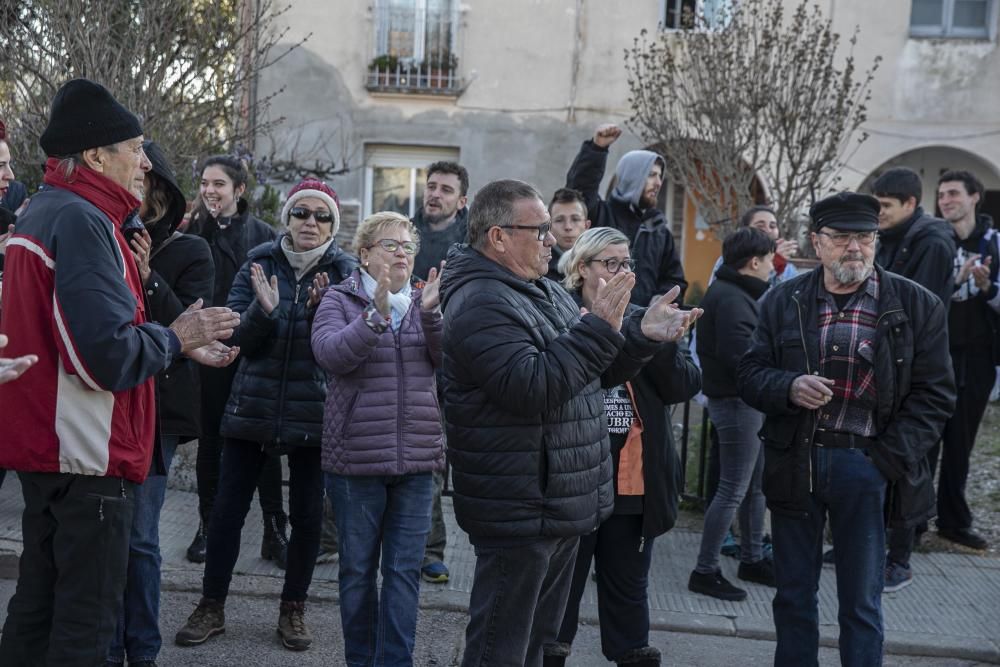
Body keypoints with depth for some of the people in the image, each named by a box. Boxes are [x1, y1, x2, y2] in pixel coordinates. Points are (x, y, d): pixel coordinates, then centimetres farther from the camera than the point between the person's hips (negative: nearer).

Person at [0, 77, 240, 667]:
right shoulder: (84, 221, -17)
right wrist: (176, 338, -7)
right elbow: (112, 354, -26)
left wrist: (181, 345, 10)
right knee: (87, 617, -1)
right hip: (88, 454, -10)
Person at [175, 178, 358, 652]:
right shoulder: (260, 262, 1)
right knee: (227, 509, 4)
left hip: (313, 411, -1)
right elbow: (239, 338, -4)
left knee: (307, 514, 6)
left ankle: (293, 609, 23)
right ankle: (212, 607, 20)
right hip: (252, 407, 1)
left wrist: (320, 311, -26)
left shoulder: (345, 271, -2)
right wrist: (263, 308, -23)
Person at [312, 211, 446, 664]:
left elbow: (449, 360, -5)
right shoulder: (341, 300, 0)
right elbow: (330, 354, -18)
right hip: (356, 457, -2)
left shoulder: (423, 302, 10)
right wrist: (376, 315, -29)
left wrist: (432, 313, -20)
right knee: (358, 568, 9)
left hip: (416, 458, 3)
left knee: (405, 570, 4)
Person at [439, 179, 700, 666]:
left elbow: (594, 373, 19)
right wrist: (598, 328, -26)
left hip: (559, 506, 10)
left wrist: (643, 334, 2)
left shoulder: (545, 292, 14)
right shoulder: (481, 305, -18)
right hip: (520, 514, -10)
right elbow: (530, 389, -30)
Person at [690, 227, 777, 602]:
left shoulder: (736, 293, 16)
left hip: (748, 400, 11)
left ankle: (752, 560, 31)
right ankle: (705, 571, 3)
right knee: (734, 490, -5)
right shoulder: (731, 299, -18)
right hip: (736, 401, -11)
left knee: (756, 484, 19)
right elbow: (741, 355, -28)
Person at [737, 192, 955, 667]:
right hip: (794, 462, 2)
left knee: (861, 604, 8)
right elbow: (749, 373, 5)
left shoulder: (916, 306, -1)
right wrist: (789, 387, -17)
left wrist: (891, 459, -11)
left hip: (865, 465, -2)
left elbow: (935, 394, -2)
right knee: (793, 595, 14)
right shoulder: (783, 301, 4)